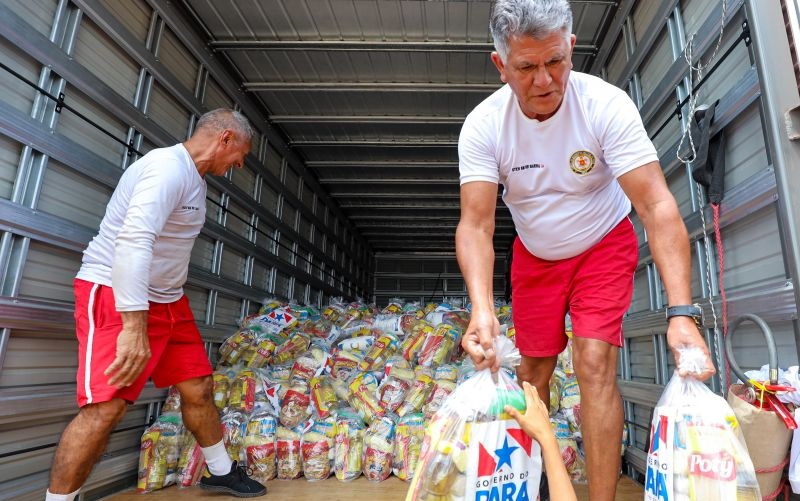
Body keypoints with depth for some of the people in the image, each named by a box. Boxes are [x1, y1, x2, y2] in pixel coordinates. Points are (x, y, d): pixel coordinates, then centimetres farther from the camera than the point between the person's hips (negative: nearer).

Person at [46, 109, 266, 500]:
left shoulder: (194, 177, 12)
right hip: (115, 295, -9)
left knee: (198, 388, 11)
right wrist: (133, 326, -37)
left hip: (167, 300, 9)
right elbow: (133, 241, -33)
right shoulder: (169, 167, -20)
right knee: (107, 406, -15)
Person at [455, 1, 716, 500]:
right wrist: (482, 309, -45)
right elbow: (476, 225, -28)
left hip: (603, 246, -1)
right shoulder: (482, 125, -21)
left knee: (595, 366, -13)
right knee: (533, 371, 8)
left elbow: (658, 206, -29)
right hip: (535, 255, 2)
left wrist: (682, 312, -38)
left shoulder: (606, 105, -25)